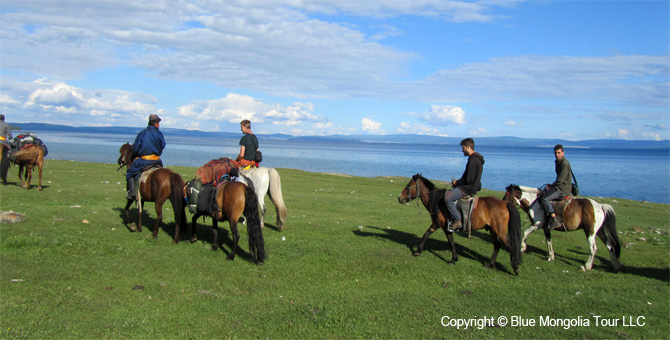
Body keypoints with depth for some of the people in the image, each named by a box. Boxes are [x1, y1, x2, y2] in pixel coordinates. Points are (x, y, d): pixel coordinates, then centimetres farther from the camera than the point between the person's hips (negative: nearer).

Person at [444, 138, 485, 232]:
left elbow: (469, 179, -23)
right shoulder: (476, 158, 15)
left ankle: (458, 221, -17)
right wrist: (458, 182, 12)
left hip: (469, 188, -11)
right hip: (471, 186, 11)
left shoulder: (473, 160, -19)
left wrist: (457, 182, -8)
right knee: (450, 191, 23)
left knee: (448, 198, -21)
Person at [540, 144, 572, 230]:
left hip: (563, 189, -11)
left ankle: (554, 220, -28)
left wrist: (552, 186, -6)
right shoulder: (558, 162, 15)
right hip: (559, 187, 11)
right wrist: (552, 185, 8)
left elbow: (560, 180, -20)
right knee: (543, 192, 22)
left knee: (544, 198, -23)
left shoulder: (565, 163, -16)